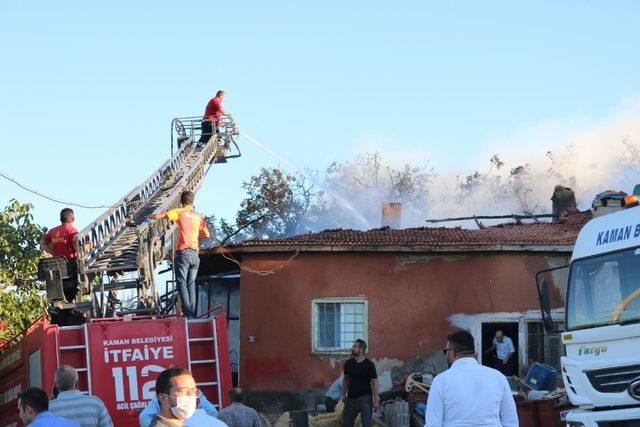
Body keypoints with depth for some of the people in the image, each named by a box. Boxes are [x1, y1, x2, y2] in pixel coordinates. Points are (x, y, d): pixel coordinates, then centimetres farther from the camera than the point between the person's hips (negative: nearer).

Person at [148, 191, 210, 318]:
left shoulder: (179, 212, -1)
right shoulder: (198, 216, 12)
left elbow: (158, 216, -4)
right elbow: (207, 234, 19)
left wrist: (149, 217, 17)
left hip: (183, 252, -4)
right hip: (195, 253, 4)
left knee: (181, 283, -6)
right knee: (191, 283, 11)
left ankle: (187, 312, -19)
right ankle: (192, 312, 4)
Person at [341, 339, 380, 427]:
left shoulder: (369, 364, -7)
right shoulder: (348, 363, 5)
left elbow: (374, 382, -6)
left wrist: (376, 400, -10)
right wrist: (344, 395, 10)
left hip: (365, 398, -4)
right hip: (351, 398, 4)